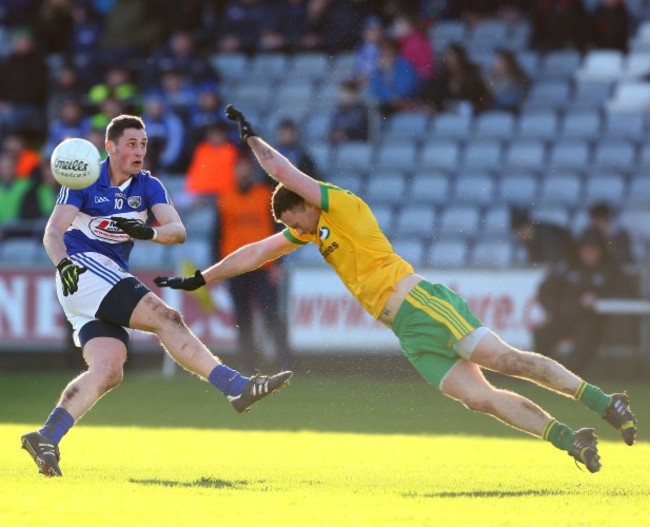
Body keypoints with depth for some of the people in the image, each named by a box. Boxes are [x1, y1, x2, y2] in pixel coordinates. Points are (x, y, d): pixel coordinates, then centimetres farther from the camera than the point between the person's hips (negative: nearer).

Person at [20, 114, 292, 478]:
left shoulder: (148, 186, 9)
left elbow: (178, 231, -4)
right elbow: (53, 234, -11)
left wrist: (148, 232, -25)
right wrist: (63, 264, -31)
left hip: (114, 278, 7)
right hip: (83, 270, -7)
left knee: (108, 372, -10)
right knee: (166, 318, -20)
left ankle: (46, 440, -12)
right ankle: (236, 386, -24)